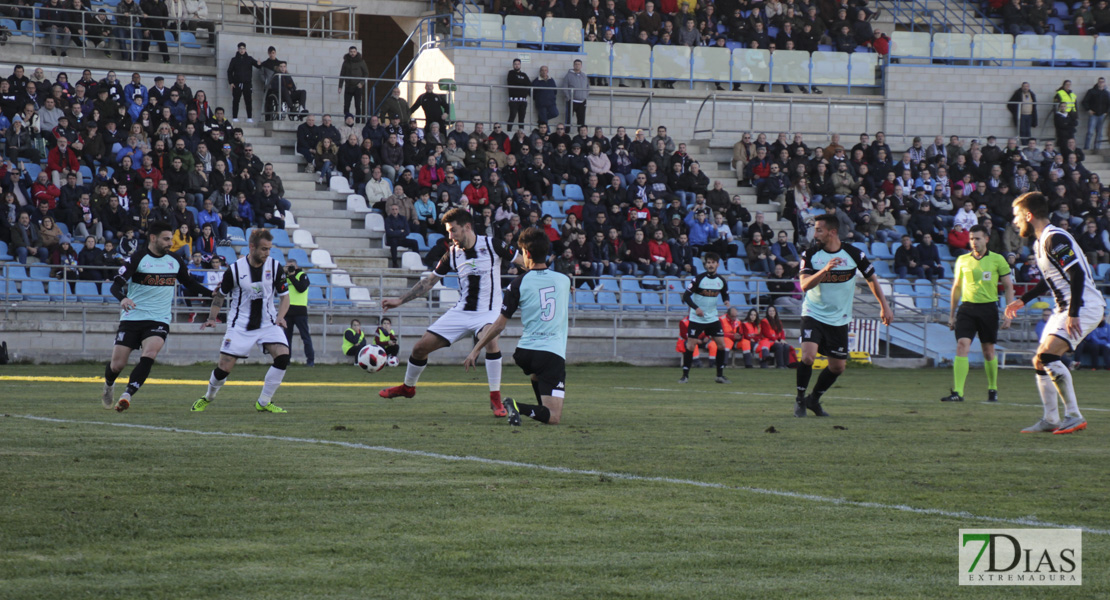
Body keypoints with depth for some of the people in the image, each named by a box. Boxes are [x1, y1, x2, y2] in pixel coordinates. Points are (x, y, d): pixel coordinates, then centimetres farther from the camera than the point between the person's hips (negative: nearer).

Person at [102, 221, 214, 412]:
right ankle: (109, 385, 34)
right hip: (132, 317, -2)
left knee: (150, 354, -27)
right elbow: (116, 285, -14)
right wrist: (123, 298, -36)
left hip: (159, 320, 2)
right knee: (117, 364, -1)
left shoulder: (175, 262, 8)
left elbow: (191, 285, 22)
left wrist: (214, 295, 8)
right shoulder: (137, 259, -7)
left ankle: (127, 395, -28)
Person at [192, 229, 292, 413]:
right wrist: (212, 318, -4)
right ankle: (208, 397, 27)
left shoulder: (275, 267, -5)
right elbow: (220, 294, 6)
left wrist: (280, 316, -14)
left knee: (283, 356, -20)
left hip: (268, 323, 2)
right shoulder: (235, 269, -9)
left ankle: (264, 402, -5)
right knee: (224, 367, -5)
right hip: (240, 326, -2)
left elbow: (284, 296, 3)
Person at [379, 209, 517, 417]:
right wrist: (400, 300, 9)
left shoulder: (492, 245, -11)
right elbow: (430, 281, 12)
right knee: (421, 347, 4)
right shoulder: (453, 253, 2)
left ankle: (496, 399, -28)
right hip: (461, 312, 5)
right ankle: (408, 387, 34)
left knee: (490, 339, -38)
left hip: (487, 311, -5)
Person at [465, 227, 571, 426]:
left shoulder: (519, 283, 0)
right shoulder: (564, 280, 7)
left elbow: (499, 325, 1)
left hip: (525, 353, 2)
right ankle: (519, 408, -33)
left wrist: (476, 350, 11)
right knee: (554, 418, -9)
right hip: (554, 354, -2)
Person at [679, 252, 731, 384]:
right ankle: (685, 375, 1)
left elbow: (725, 294, 16)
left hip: (712, 318, 4)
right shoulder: (699, 279, -13)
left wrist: (727, 301, -8)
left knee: (721, 344, -1)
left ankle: (720, 375, 10)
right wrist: (696, 308, -28)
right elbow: (686, 296, -13)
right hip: (696, 318, -4)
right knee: (690, 345, -9)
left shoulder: (721, 281, 1)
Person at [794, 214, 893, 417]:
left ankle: (814, 399, 27)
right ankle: (800, 399, -2)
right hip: (814, 314, -2)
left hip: (839, 320, 2)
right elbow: (804, 285, -20)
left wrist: (884, 306, 9)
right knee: (808, 356, -21)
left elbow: (871, 278, 7)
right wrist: (825, 269, -35)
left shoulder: (854, 254, -8)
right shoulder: (811, 254, -8)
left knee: (838, 366, 6)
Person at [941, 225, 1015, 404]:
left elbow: (1009, 287, 4)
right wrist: (952, 313, 16)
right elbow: (956, 287, 17)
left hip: (988, 308, -1)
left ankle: (993, 389, 26)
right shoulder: (962, 260, 8)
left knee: (989, 352, 7)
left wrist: (1008, 313, -3)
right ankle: (957, 392, -20)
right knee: (962, 347, -14)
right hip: (967, 308, 1)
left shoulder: (997, 260, 1)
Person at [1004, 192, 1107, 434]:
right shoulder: (1040, 243, 15)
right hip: (1064, 307, 11)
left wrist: (1073, 314, -28)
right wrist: (1022, 300, 28)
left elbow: (1077, 274, -24)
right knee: (1040, 362, 10)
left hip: (1084, 305, -11)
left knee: (1047, 355, -23)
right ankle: (1050, 420, 18)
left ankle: (1074, 416, -18)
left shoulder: (1055, 239, -16)